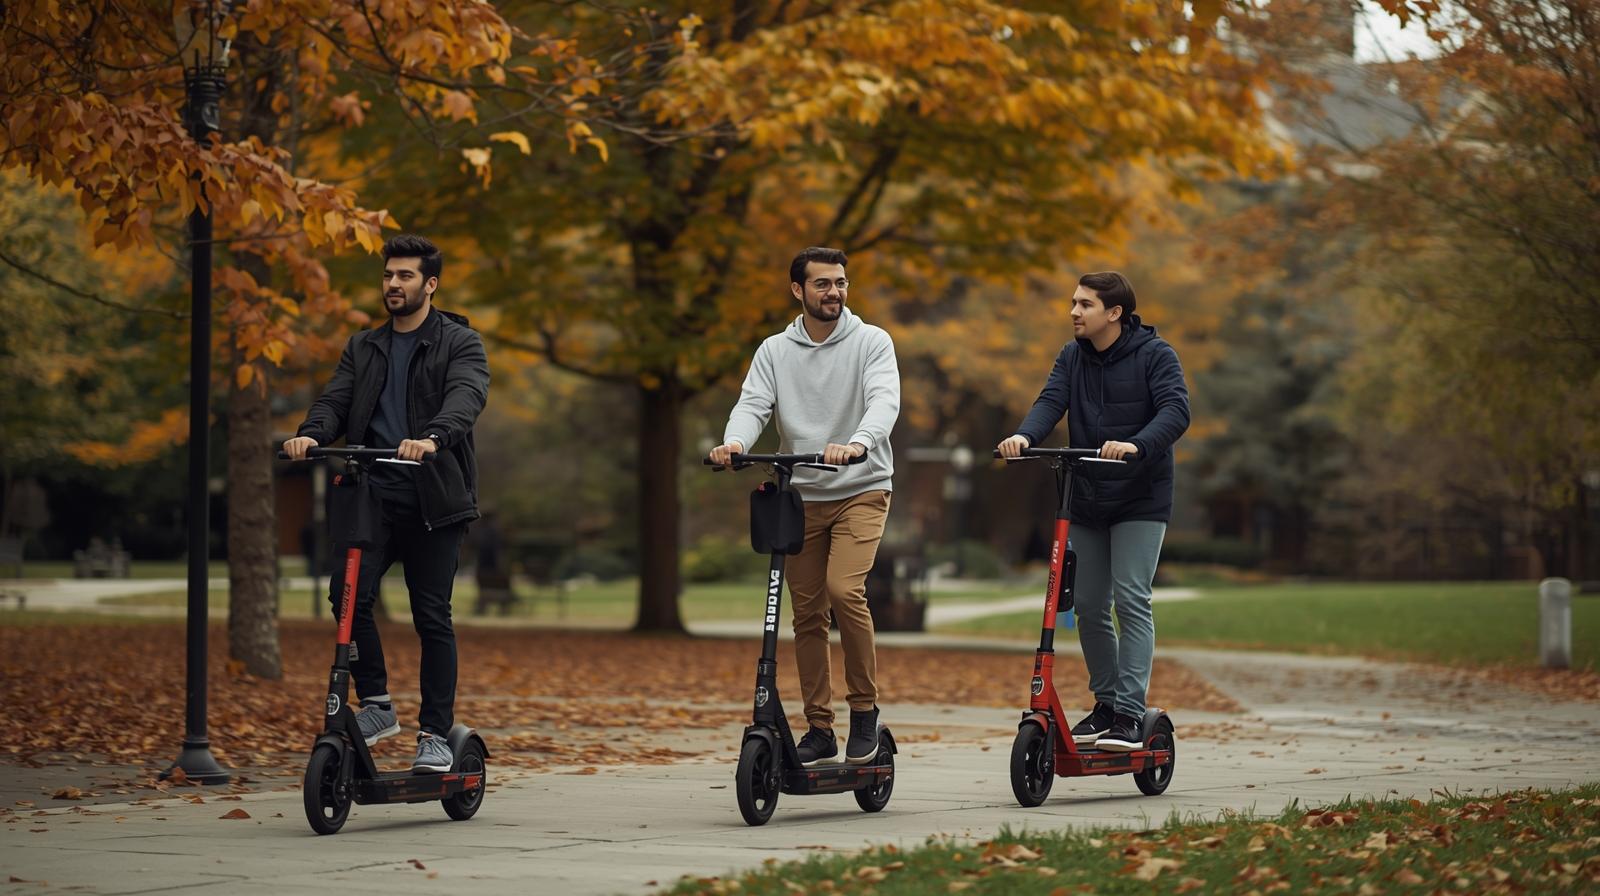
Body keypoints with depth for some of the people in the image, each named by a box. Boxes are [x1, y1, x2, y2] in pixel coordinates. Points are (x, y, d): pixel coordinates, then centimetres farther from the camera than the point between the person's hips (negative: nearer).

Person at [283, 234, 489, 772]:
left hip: (434, 501, -3)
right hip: (373, 495, 3)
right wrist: (311, 434, -19)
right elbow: (336, 400, 5)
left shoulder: (460, 343, 3)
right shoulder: (363, 348, 17)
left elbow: (466, 397, -16)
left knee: (432, 617, -2)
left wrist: (432, 438, -37)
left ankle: (436, 735, 6)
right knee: (348, 594, -16)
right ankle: (376, 706, 0)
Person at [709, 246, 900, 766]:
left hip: (862, 490, -4)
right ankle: (820, 729, 14)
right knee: (807, 614, 4)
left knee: (844, 590, -23)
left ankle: (865, 708, -6)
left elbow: (884, 400, -18)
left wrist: (858, 442, -40)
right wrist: (734, 441, -30)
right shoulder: (775, 351, 6)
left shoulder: (871, 342, -3)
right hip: (802, 495, 4)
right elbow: (754, 403, -7)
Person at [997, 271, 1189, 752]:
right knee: (1088, 605, 7)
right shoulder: (1072, 356, 7)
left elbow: (1176, 409, -20)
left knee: (1131, 599, -12)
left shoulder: (1154, 354, -7)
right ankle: (1105, 703, 22)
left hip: (1140, 498, -5)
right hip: (1086, 499, 5)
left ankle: (1130, 714, -12)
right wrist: (1023, 436, -29)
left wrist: (1137, 445, -39)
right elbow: (1051, 401, -7)